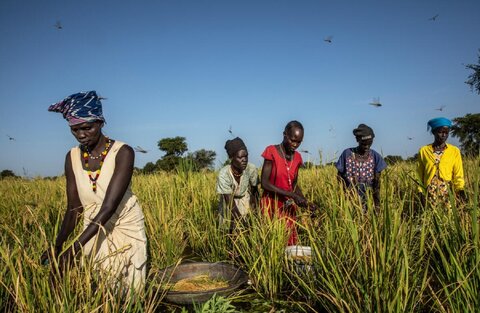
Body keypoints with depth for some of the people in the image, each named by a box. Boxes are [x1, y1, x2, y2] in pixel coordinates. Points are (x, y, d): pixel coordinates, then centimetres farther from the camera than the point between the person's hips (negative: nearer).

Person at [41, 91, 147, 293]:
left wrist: (76, 247, -32)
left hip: (126, 230, -3)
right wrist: (58, 245, -17)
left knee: (129, 294, 3)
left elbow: (110, 206, -26)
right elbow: (74, 208, -2)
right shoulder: (72, 157, -2)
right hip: (94, 232, 4)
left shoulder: (122, 153, -19)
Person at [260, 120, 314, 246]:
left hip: (288, 207, 5)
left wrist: (304, 200, -4)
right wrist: (292, 195, -20)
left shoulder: (297, 157, 6)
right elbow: (264, 183, -16)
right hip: (271, 206, -5)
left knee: (290, 241, 4)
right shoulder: (271, 151, -11)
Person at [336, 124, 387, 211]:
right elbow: (339, 175, 7)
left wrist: (377, 205, -10)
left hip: (367, 200, 1)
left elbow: (377, 183, -1)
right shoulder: (347, 154, -2)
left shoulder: (375, 156, 1)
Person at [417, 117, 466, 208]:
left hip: (448, 194, 0)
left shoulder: (455, 151, 5)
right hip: (429, 195, 0)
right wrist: (421, 194, 2)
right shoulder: (424, 151, 4)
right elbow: (420, 175, 8)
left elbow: (458, 176, 6)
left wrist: (461, 190, -10)